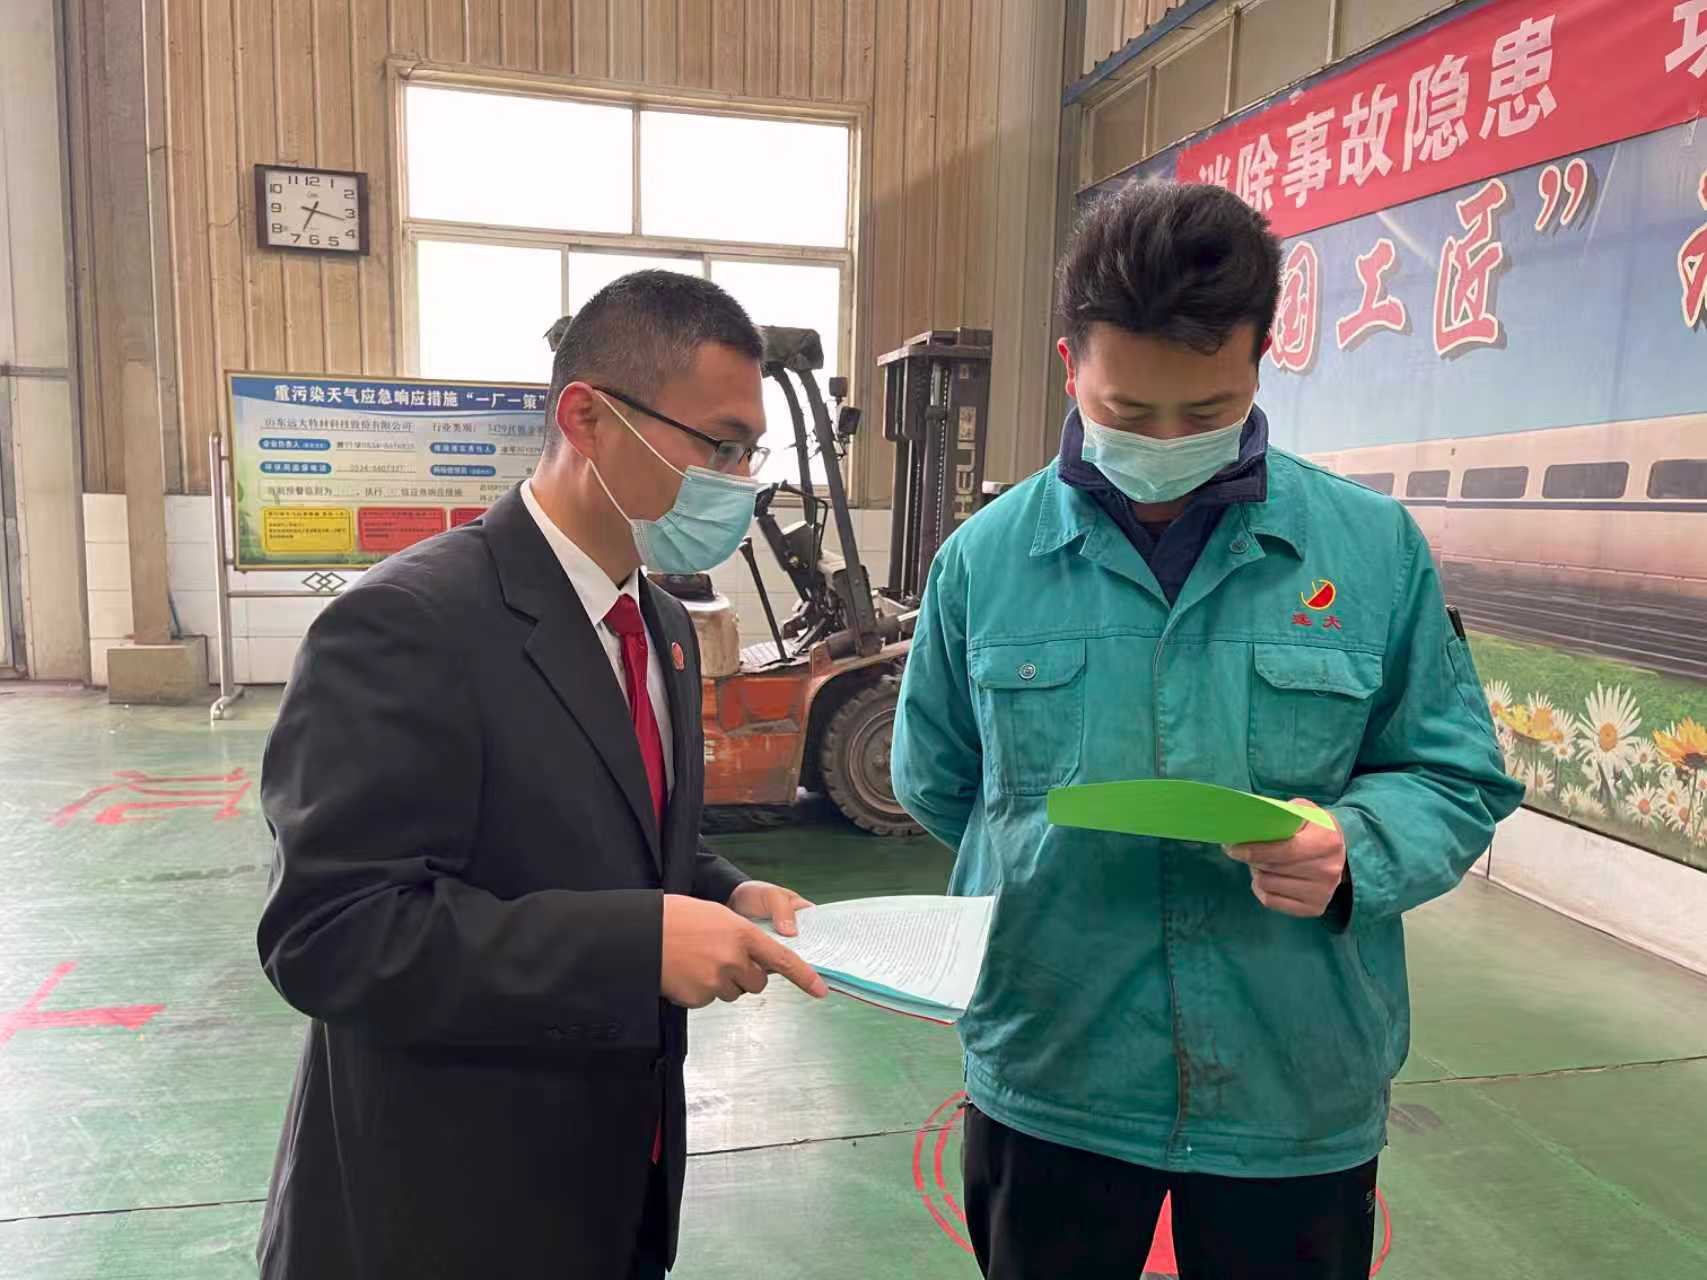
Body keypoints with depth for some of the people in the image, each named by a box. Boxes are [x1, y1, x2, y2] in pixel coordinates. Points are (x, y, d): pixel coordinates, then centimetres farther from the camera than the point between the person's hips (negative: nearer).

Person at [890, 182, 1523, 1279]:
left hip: (1302, 1097, 0)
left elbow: (1457, 779, 0)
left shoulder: (1375, 549, -6)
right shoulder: (985, 558, -5)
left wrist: (1350, 853, -19)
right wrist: (1051, 875, 6)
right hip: (1045, 1084, 1)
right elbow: (936, 784, 8)